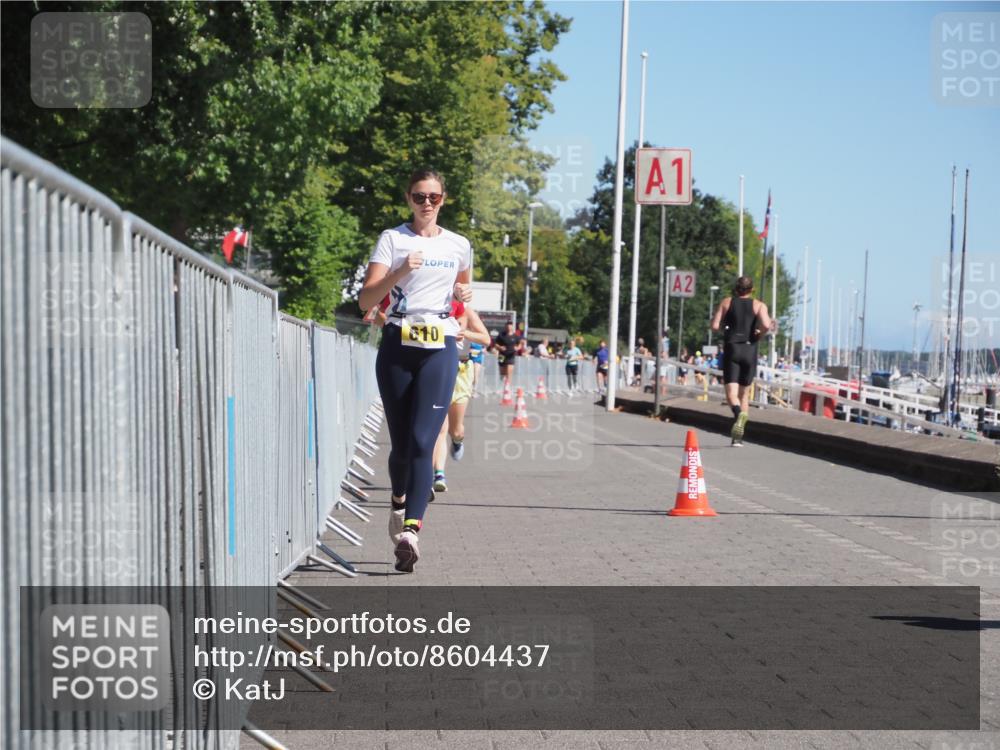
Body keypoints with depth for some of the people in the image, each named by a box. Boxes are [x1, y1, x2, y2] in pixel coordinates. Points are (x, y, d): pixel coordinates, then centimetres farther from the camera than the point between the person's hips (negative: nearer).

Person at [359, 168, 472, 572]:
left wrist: (465, 295, 8)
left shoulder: (459, 246, 12)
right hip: (397, 346, 0)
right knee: (400, 443, 6)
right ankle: (399, 504, 35)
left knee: (422, 442, -13)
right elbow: (366, 299, -6)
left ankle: (409, 531, -22)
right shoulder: (392, 239, 4)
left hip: (440, 349, 0)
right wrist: (400, 271, -20)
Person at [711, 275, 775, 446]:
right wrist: (759, 332, 7)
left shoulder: (727, 302, 5)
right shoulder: (759, 305, 3)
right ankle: (738, 436, 6)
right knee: (744, 394, 12)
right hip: (750, 349, 1)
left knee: (731, 392, -5)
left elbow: (715, 326, -2)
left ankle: (739, 413, -39)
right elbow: (766, 325, -14)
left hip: (731, 348, -1)